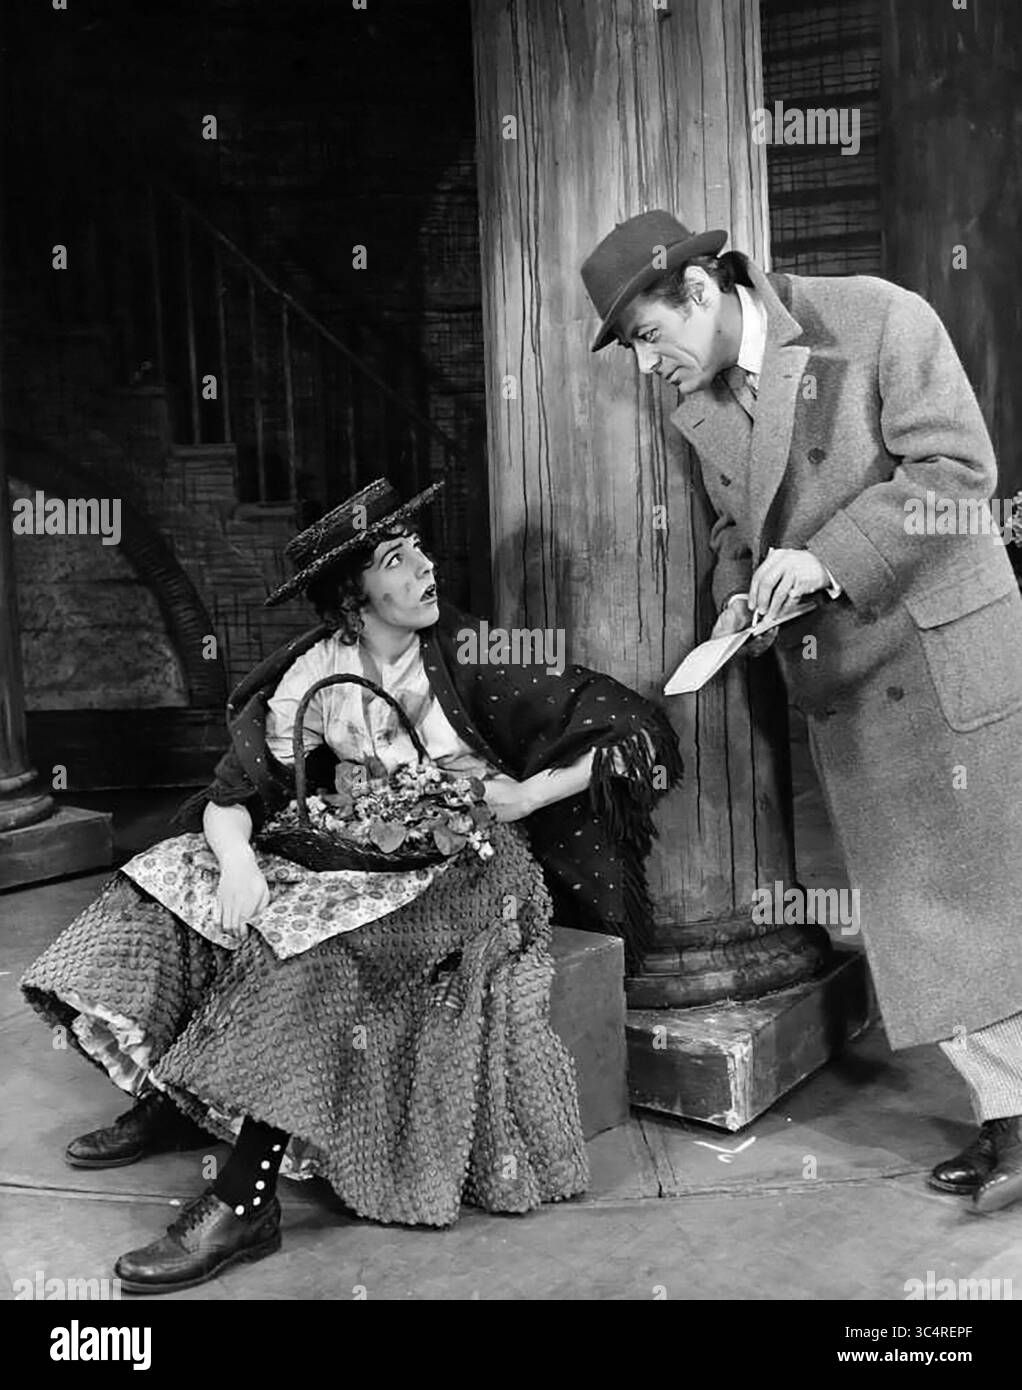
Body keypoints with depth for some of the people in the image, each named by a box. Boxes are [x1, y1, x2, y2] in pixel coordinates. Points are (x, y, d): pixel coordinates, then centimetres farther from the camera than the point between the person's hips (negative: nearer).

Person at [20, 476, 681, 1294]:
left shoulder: (471, 660, -10)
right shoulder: (318, 673, -1)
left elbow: (636, 734, -11)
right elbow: (235, 792, -2)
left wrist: (527, 795, -19)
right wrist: (236, 857, -23)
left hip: (466, 864, -5)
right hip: (359, 853, 6)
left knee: (315, 939, -32)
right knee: (178, 881, -6)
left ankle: (246, 1201, -27)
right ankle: (169, 1102, 3)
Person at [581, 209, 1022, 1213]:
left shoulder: (878, 318, -11)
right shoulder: (694, 402, 6)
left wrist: (828, 558, -22)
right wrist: (739, 597, -2)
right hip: (837, 682, 5)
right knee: (910, 903, 6)